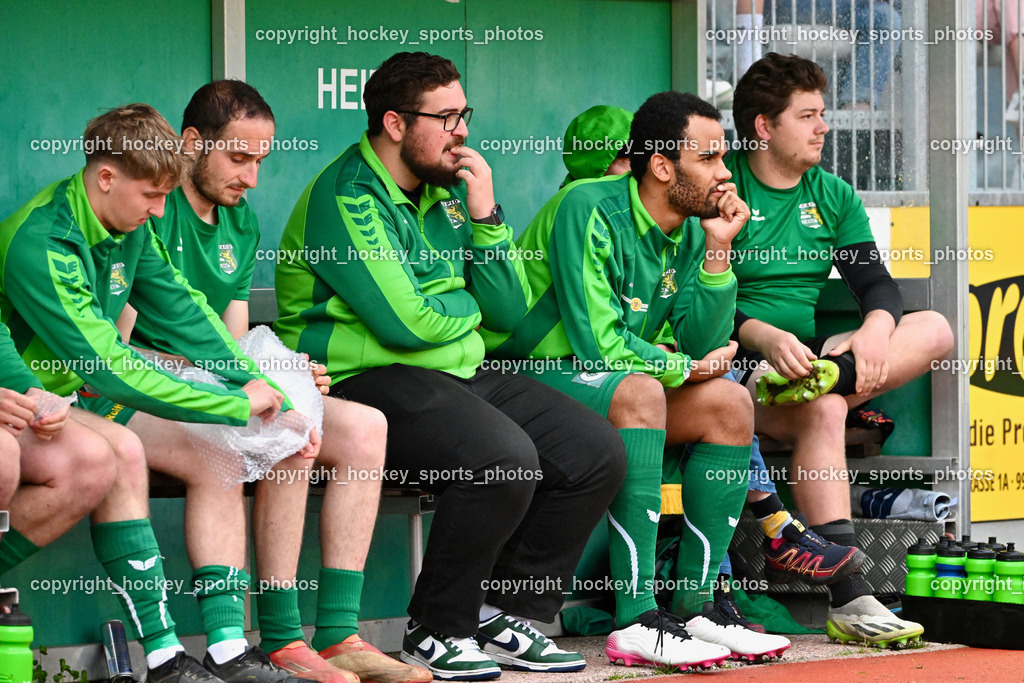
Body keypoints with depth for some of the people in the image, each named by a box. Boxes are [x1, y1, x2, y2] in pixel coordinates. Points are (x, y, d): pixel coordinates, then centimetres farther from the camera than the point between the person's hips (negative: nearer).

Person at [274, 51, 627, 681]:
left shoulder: (448, 188, 15)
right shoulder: (346, 197, -11)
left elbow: (511, 310, 13)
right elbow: (406, 324, -20)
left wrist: (485, 215, 1)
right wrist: (469, 307, 1)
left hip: (461, 372, 9)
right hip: (370, 379, -9)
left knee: (597, 451, -6)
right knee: (503, 458, -32)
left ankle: (507, 614, 5)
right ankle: (437, 631, -14)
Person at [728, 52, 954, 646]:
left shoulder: (833, 196, 14)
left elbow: (878, 284, 5)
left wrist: (876, 330, -18)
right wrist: (766, 338, -28)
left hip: (806, 350, 6)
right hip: (737, 360, -6)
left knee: (935, 330, -12)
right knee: (823, 411, -36)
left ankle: (828, 377, -37)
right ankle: (849, 600, -40)